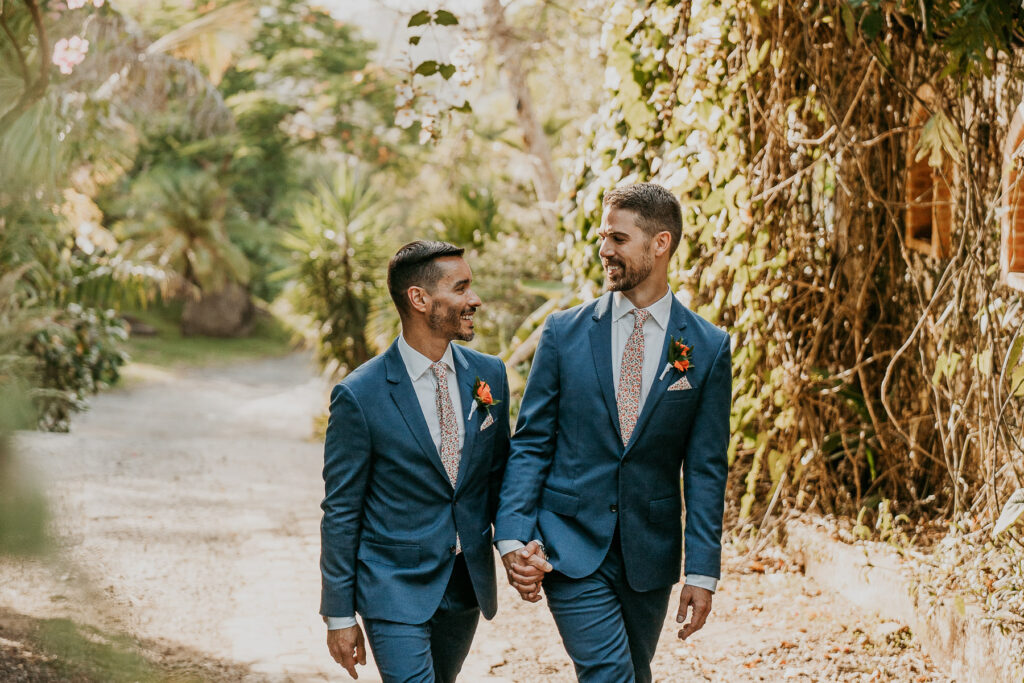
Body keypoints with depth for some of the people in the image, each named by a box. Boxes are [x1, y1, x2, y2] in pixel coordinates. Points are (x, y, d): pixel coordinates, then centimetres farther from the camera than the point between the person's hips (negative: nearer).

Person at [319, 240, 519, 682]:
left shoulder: (488, 375, 1)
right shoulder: (359, 396, -14)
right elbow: (341, 512, -8)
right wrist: (339, 615, -6)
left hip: (468, 583, 5)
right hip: (395, 591, -5)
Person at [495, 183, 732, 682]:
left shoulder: (707, 348, 0)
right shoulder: (564, 333, 1)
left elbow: (705, 468, 0)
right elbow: (530, 443, 1)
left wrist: (703, 570, -5)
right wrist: (512, 536, -10)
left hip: (651, 554, 1)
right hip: (572, 545, -1)